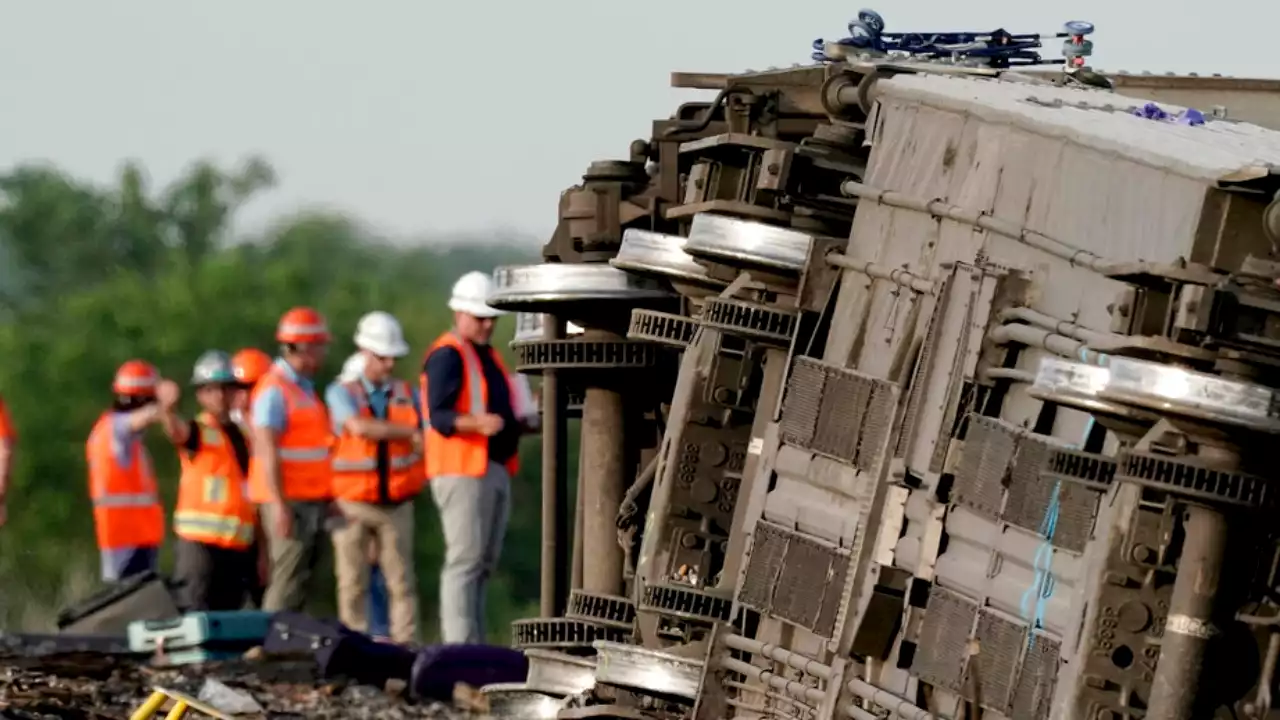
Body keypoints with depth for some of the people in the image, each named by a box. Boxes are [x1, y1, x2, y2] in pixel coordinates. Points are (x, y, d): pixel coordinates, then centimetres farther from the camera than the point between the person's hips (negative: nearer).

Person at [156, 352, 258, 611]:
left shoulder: (243, 435, 17)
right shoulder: (198, 432, -2)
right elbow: (177, 431, -27)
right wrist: (168, 409, -51)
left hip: (239, 545, 6)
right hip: (201, 542, -6)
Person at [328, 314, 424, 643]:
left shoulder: (408, 394, 8)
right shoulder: (341, 393, -3)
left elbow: (424, 441, 12)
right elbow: (359, 427, -22)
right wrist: (409, 433, -21)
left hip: (396, 505, 2)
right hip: (353, 504, -2)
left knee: (402, 580, -2)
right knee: (353, 582, 0)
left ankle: (406, 645, -3)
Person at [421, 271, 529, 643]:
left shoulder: (488, 356, 21)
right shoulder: (447, 355, -9)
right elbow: (439, 416, -19)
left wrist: (518, 421, 11)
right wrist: (478, 423, -34)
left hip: (495, 470, 10)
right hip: (462, 472, -10)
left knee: (483, 564, 11)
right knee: (464, 560, -13)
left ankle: (474, 645, 15)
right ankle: (460, 647, -16)